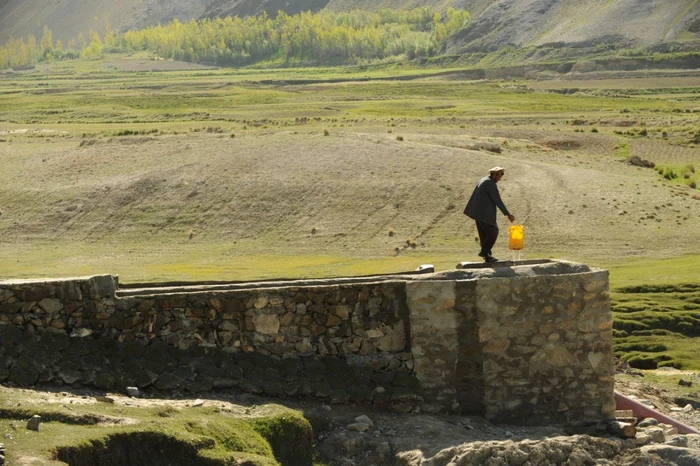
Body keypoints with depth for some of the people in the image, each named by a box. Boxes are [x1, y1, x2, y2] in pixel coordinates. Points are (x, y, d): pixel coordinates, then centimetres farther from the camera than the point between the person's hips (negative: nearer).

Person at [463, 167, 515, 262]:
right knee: (493, 232, 0)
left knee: (484, 235, 11)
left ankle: (487, 256, 13)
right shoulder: (491, 184, -16)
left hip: (478, 213, 10)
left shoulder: (483, 181, 14)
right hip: (485, 214, -10)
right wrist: (508, 214, -16)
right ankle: (485, 251, -4)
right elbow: (498, 201, -19)